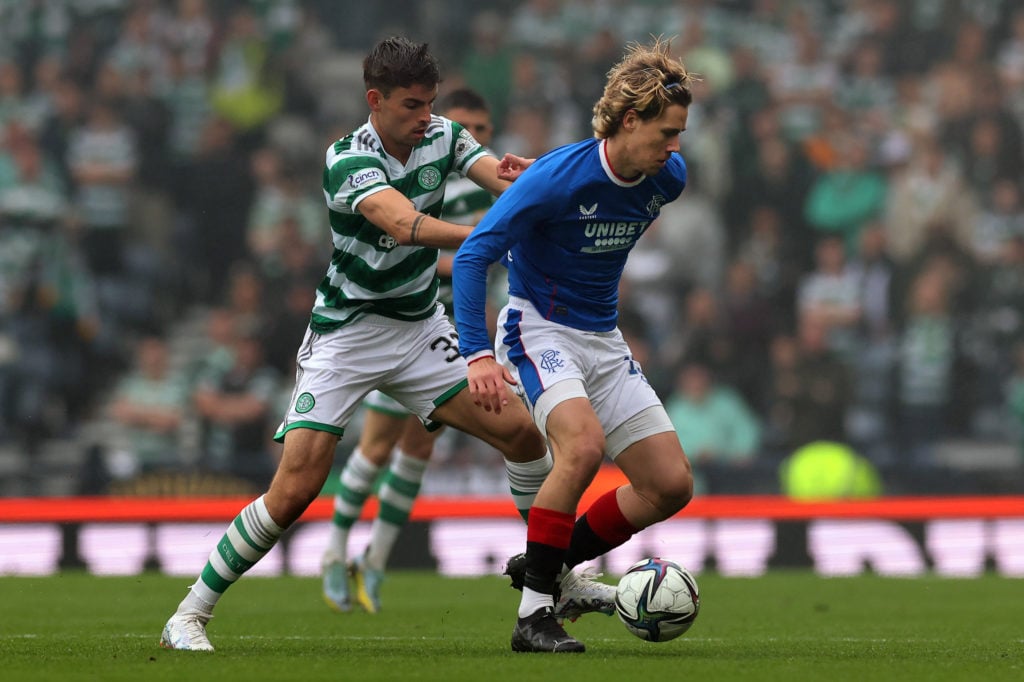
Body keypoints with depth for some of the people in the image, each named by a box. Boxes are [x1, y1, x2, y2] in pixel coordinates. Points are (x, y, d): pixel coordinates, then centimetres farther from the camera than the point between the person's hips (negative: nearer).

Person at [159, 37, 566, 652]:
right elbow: (403, 225, -37)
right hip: (347, 334, -5)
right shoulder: (348, 159, -21)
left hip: (423, 326, 5)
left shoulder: (443, 138, -2)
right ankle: (190, 616, -3)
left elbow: (503, 176, -17)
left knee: (522, 432, -5)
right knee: (295, 490, -14)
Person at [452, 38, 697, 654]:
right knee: (584, 443, -33)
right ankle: (533, 614, -23)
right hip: (538, 327, -7)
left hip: (603, 340, 7)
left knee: (672, 485, -1)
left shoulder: (668, 177, -5)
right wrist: (479, 355, -32)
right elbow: (472, 256, -24)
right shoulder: (555, 179, -24)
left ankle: (549, 563, 16)